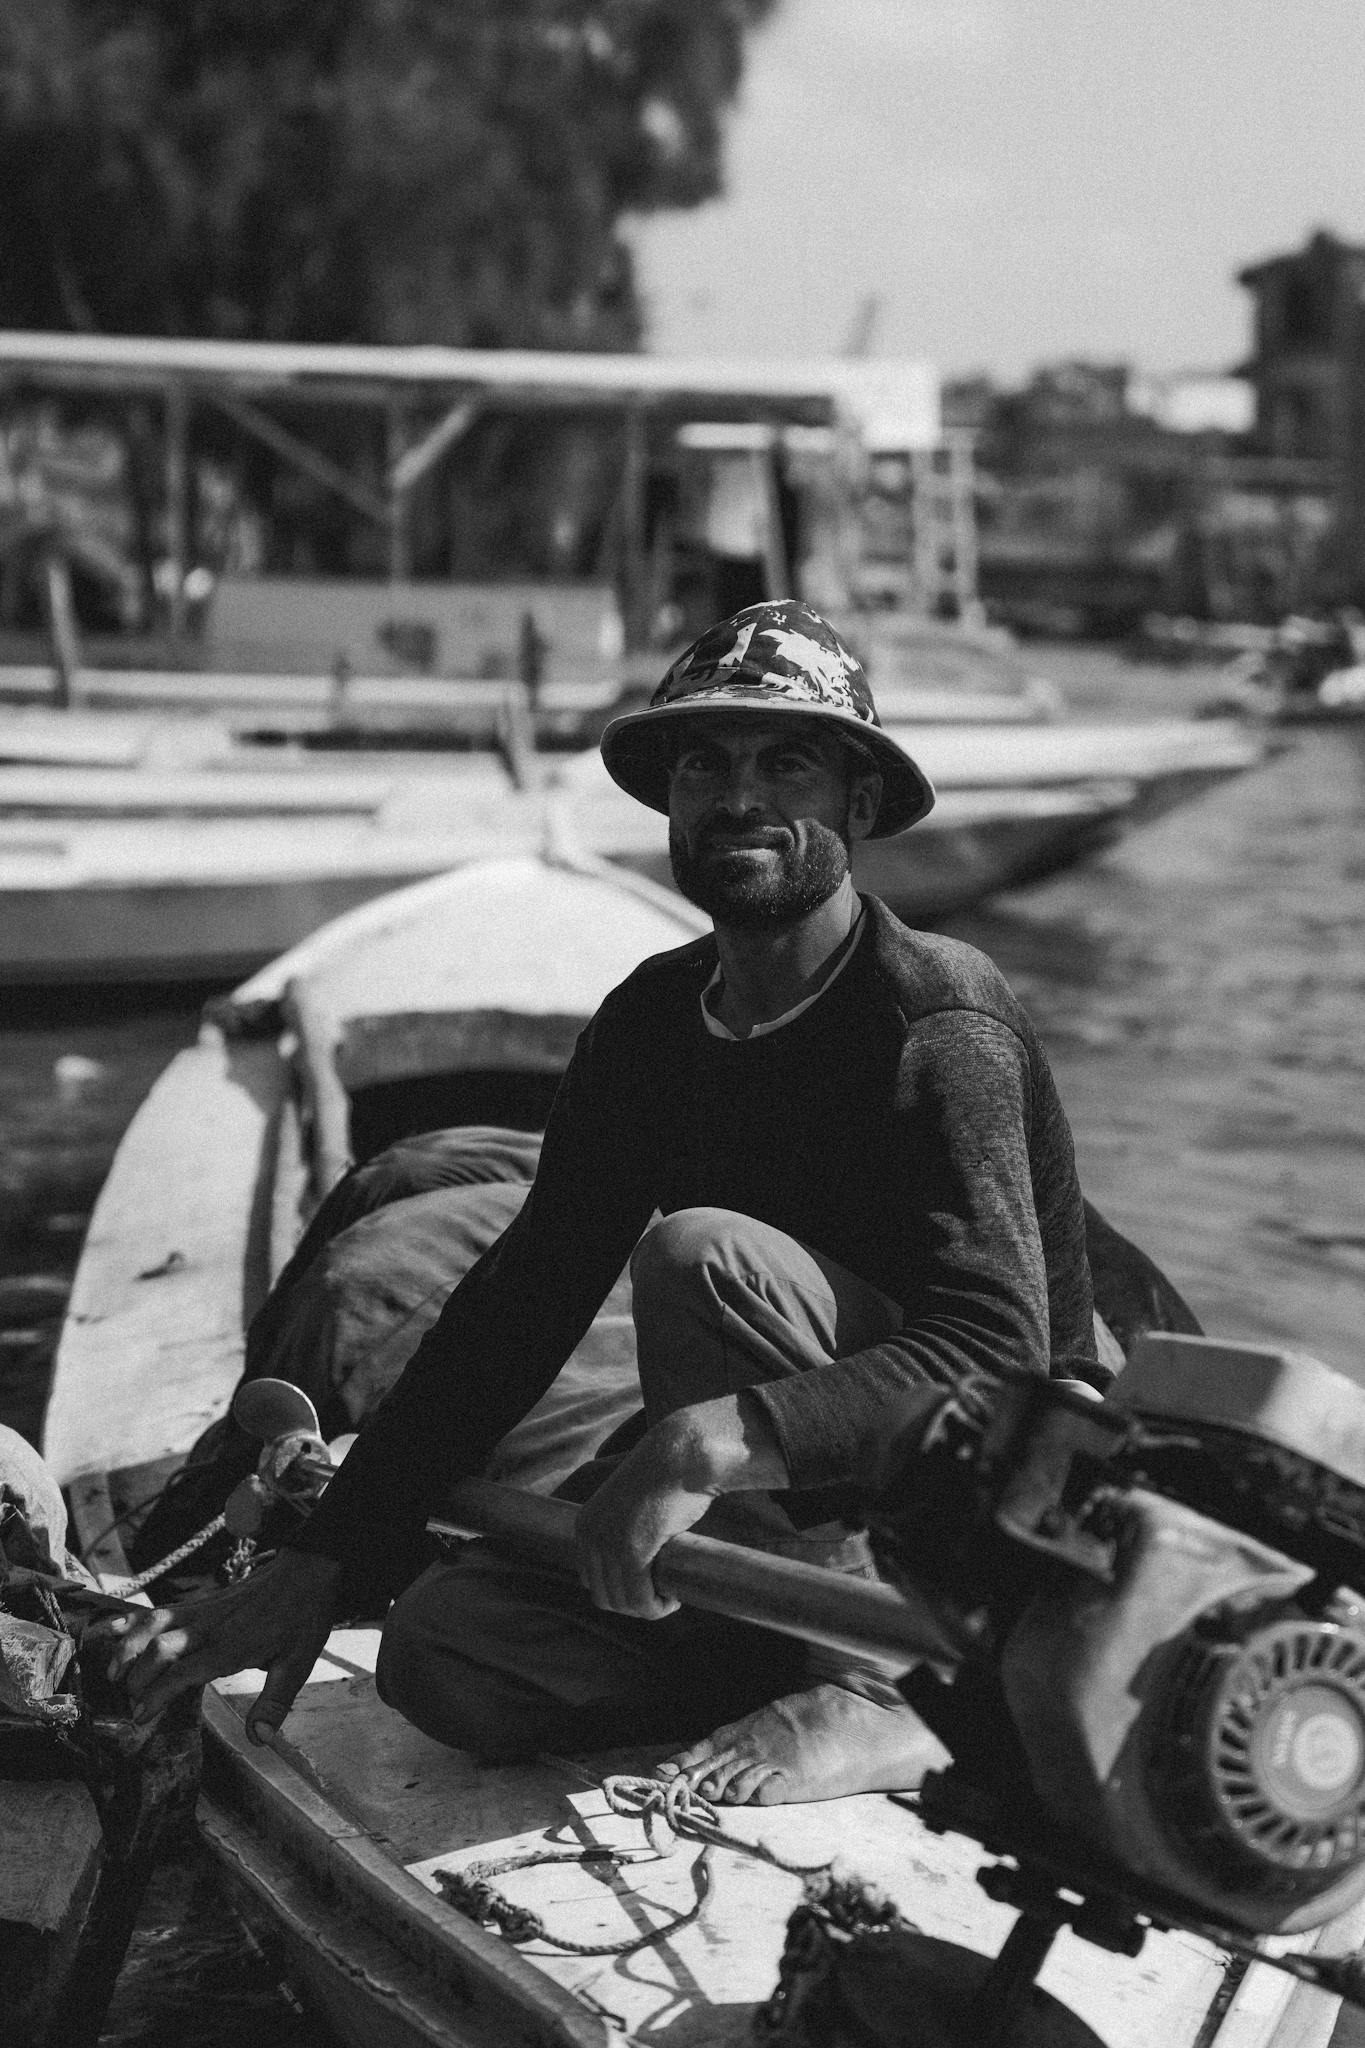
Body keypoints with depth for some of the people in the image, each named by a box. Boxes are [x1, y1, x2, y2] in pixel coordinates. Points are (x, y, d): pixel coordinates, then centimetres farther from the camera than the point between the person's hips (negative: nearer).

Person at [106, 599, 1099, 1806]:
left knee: (700, 1252, -28)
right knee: (446, 1651, -12)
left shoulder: (939, 1029, -19)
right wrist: (319, 1568, -5)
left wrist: (718, 1437, -45)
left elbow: (1000, 1356, -30)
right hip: (773, 1513, 6)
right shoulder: (651, 1022, 2)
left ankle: (864, 1691, -17)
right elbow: (521, 1299, 1)